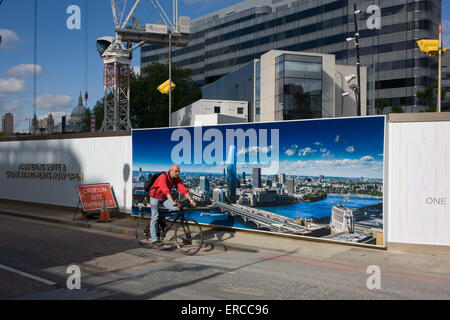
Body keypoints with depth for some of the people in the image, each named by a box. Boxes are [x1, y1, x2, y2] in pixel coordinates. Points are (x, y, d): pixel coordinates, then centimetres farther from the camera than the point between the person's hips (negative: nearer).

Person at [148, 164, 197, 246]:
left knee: (177, 208, -16)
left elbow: (183, 189, -16)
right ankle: (154, 240, -7)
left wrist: (191, 201, -26)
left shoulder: (176, 179, -9)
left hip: (165, 198, 6)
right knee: (155, 217, -11)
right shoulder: (163, 177, -29)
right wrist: (173, 202, -51)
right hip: (155, 197, -6)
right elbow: (166, 191, -41)